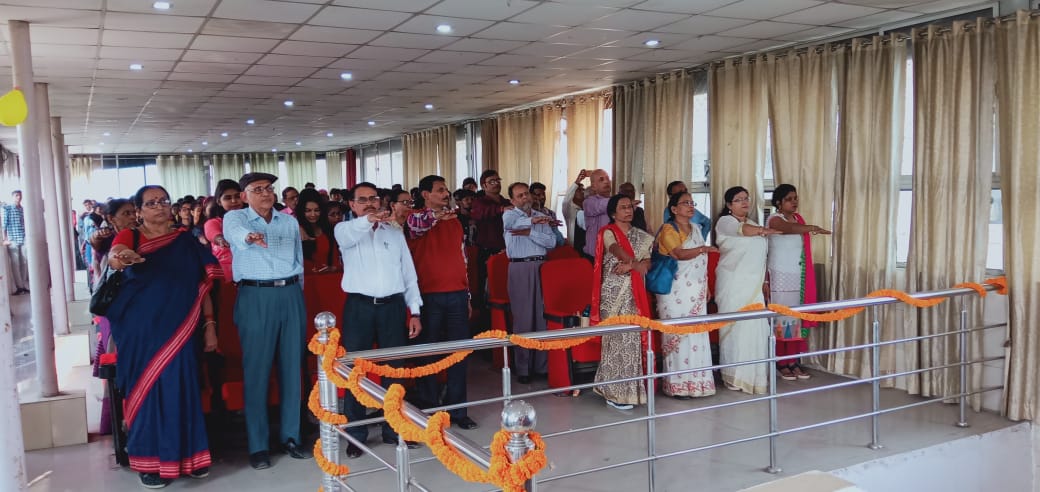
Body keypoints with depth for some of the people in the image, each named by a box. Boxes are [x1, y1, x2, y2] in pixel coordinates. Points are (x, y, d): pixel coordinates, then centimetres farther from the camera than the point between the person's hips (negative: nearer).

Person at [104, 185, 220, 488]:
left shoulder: (186, 241, 6)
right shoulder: (130, 236, 0)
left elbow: (202, 286, 6)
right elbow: (113, 258, -23)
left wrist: (210, 326, 1)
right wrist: (120, 257, -47)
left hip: (178, 330, 2)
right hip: (141, 330, -2)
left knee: (181, 389, 5)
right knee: (147, 389, 3)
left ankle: (186, 455, 18)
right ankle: (150, 461, 14)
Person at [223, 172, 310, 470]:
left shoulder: (290, 222, 13)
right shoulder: (234, 217, 0)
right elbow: (235, 232, -25)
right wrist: (249, 237, -47)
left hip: (291, 295, 4)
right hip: (255, 297, -4)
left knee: (292, 367, 7)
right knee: (257, 370, 0)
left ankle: (290, 436, 18)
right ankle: (258, 445, 9)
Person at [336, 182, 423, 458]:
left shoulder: (395, 233, 13)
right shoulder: (345, 231, 4)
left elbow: (409, 274, 12)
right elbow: (350, 233, -23)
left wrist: (414, 311, 5)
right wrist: (369, 220, -44)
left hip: (393, 306, 3)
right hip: (359, 306, -2)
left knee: (394, 369, 8)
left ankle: (393, 430, 20)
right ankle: (355, 434, 11)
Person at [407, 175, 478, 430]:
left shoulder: (455, 221, 16)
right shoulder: (417, 218, -1)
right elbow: (416, 224, -28)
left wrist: (467, 295, 17)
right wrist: (435, 215, -50)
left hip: (457, 295, 5)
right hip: (429, 296, -5)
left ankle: (457, 409, 15)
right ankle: (429, 407, 15)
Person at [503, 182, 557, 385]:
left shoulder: (542, 217, 15)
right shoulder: (509, 214, 7)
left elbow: (552, 242, 2)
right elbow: (509, 223, -18)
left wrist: (529, 232, -7)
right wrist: (532, 220, -21)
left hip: (541, 267, 3)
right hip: (519, 268, -3)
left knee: (543, 316, 1)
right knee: (523, 318, -2)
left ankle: (542, 365, 8)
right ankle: (522, 368, 4)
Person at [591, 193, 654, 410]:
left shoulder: (641, 236, 14)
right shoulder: (608, 232, 0)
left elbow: (648, 262, 2)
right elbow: (617, 250, -20)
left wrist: (630, 266, -15)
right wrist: (636, 264, -32)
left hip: (635, 292, 5)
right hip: (614, 291, -5)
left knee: (633, 337, 4)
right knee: (617, 337, -7)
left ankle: (630, 388, 13)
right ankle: (615, 392, -1)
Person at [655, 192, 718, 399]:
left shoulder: (695, 230, 17)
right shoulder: (668, 230, -6)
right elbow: (680, 254, -23)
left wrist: (707, 288, 19)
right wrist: (702, 249, -32)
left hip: (696, 292, 7)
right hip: (676, 292, -7)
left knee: (697, 334, 5)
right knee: (678, 335, -6)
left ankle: (696, 381, 13)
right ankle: (678, 385, -1)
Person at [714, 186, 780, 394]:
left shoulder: (754, 223, 21)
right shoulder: (725, 222, 0)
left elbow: (761, 257, 20)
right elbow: (744, 230, -23)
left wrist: (764, 281, 15)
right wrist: (767, 231, -17)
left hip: (754, 286, 6)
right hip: (733, 285, -6)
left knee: (757, 329, -1)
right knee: (735, 328, -7)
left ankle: (755, 376, 6)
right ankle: (735, 377, 0)